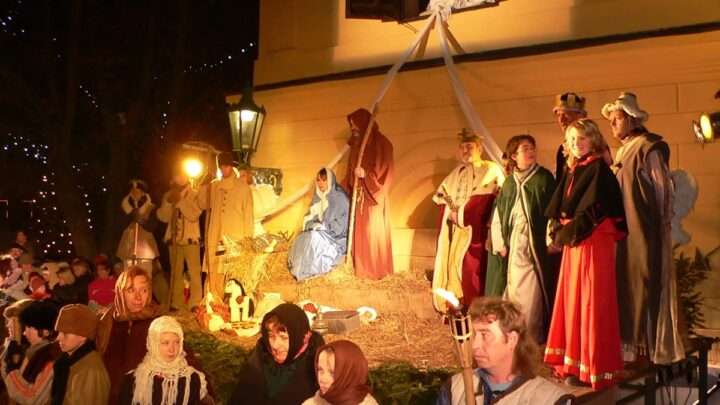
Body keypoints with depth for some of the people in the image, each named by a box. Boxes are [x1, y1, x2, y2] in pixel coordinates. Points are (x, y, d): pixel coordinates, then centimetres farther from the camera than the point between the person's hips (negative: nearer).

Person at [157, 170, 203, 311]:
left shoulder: (194, 195, -3)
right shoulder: (169, 196, 10)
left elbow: (194, 215, -15)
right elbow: (163, 217, 3)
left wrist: (180, 201, -17)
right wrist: (168, 201, -10)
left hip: (190, 239, -4)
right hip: (174, 239, 4)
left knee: (194, 272, -7)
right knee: (176, 272, 6)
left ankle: (195, 304, -5)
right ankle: (177, 304, 11)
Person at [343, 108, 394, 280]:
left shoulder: (380, 143, -10)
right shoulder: (356, 144, 13)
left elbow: (384, 170, -14)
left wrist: (365, 174, -18)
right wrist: (347, 187, 11)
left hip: (373, 196, -7)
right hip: (358, 196, 7)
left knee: (373, 232, -4)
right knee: (359, 232, 8)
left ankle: (377, 270, 4)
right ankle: (361, 269, 15)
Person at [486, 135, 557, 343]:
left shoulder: (544, 178, 1)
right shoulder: (509, 183, 12)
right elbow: (497, 216, 11)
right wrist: (499, 244, 3)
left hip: (535, 245, -4)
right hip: (512, 246, 4)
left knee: (531, 293, -6)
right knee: (513, 291, 5)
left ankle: (532, 339, 3)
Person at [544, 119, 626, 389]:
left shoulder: (599, 169, -9)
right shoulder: (573, 171, 15)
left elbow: (592, 210, -18)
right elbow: (558, 207, 13)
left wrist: (566, 232, -11)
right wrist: (558, 230, -4)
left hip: (594, 242, -8)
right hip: (573, 241, 8)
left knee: (591, 302, -6)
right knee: (572, 300, 10)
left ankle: (593, 367, 1)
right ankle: (573, 361, 19)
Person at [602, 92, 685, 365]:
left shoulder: (649, 147, -9)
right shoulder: (624, 150, 15)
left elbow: (663, 189, -9)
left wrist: (660, 225, -7)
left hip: (645, 230, -8)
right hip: (626, 230, 8)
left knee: (646, 285, -3)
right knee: (627, 283, 10)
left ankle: (654, 346, 6)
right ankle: (634, 341, 19)